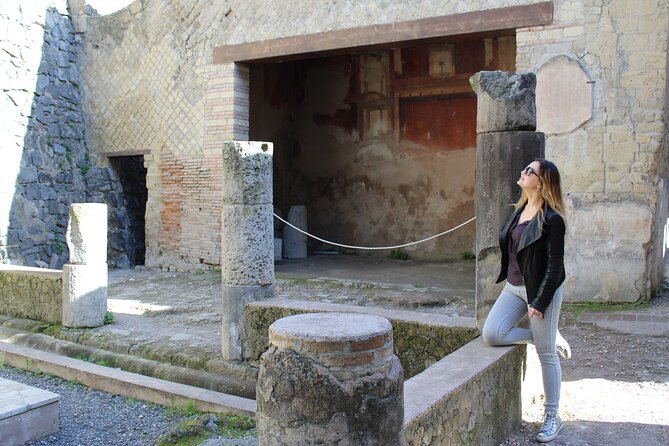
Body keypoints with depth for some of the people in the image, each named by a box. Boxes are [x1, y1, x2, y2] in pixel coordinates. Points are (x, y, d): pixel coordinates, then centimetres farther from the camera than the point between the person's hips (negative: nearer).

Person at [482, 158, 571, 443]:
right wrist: (506, 279, 14)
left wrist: (540, 302, -17)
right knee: (491, 334, -8)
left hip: (541, 291, -7)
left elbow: (555, 265, -15)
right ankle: (548, 338, 13)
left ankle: (552, 418, 17)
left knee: (546, 354, 2)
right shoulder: (521, 210, 10)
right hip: (514, 287, 8)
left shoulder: (551, 219, -14)